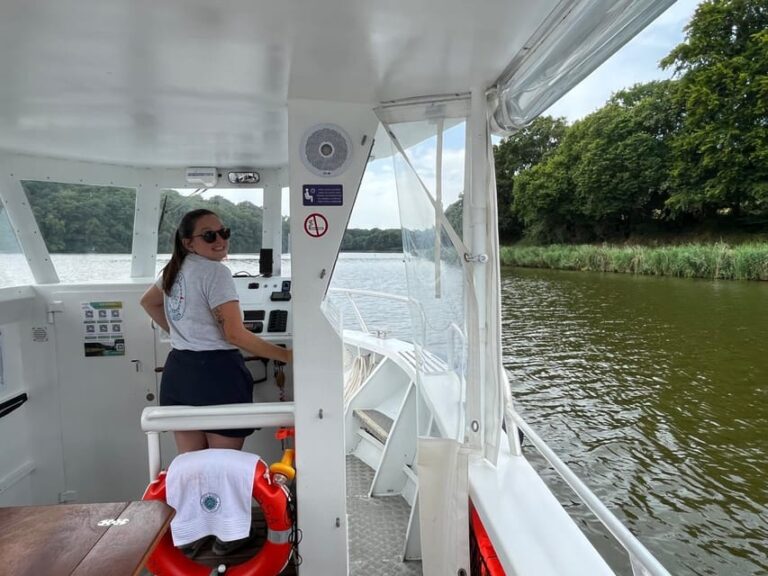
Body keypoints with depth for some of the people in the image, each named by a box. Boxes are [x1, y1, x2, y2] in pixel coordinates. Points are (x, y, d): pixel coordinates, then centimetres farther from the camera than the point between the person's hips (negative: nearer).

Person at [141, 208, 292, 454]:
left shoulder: (175, 269, 13)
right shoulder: (215, 271, -13)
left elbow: (147, 301, 32)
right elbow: (235, 334, -19)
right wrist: (287, 355, -16)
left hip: (177, 371, 9)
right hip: (216, 373, -9)